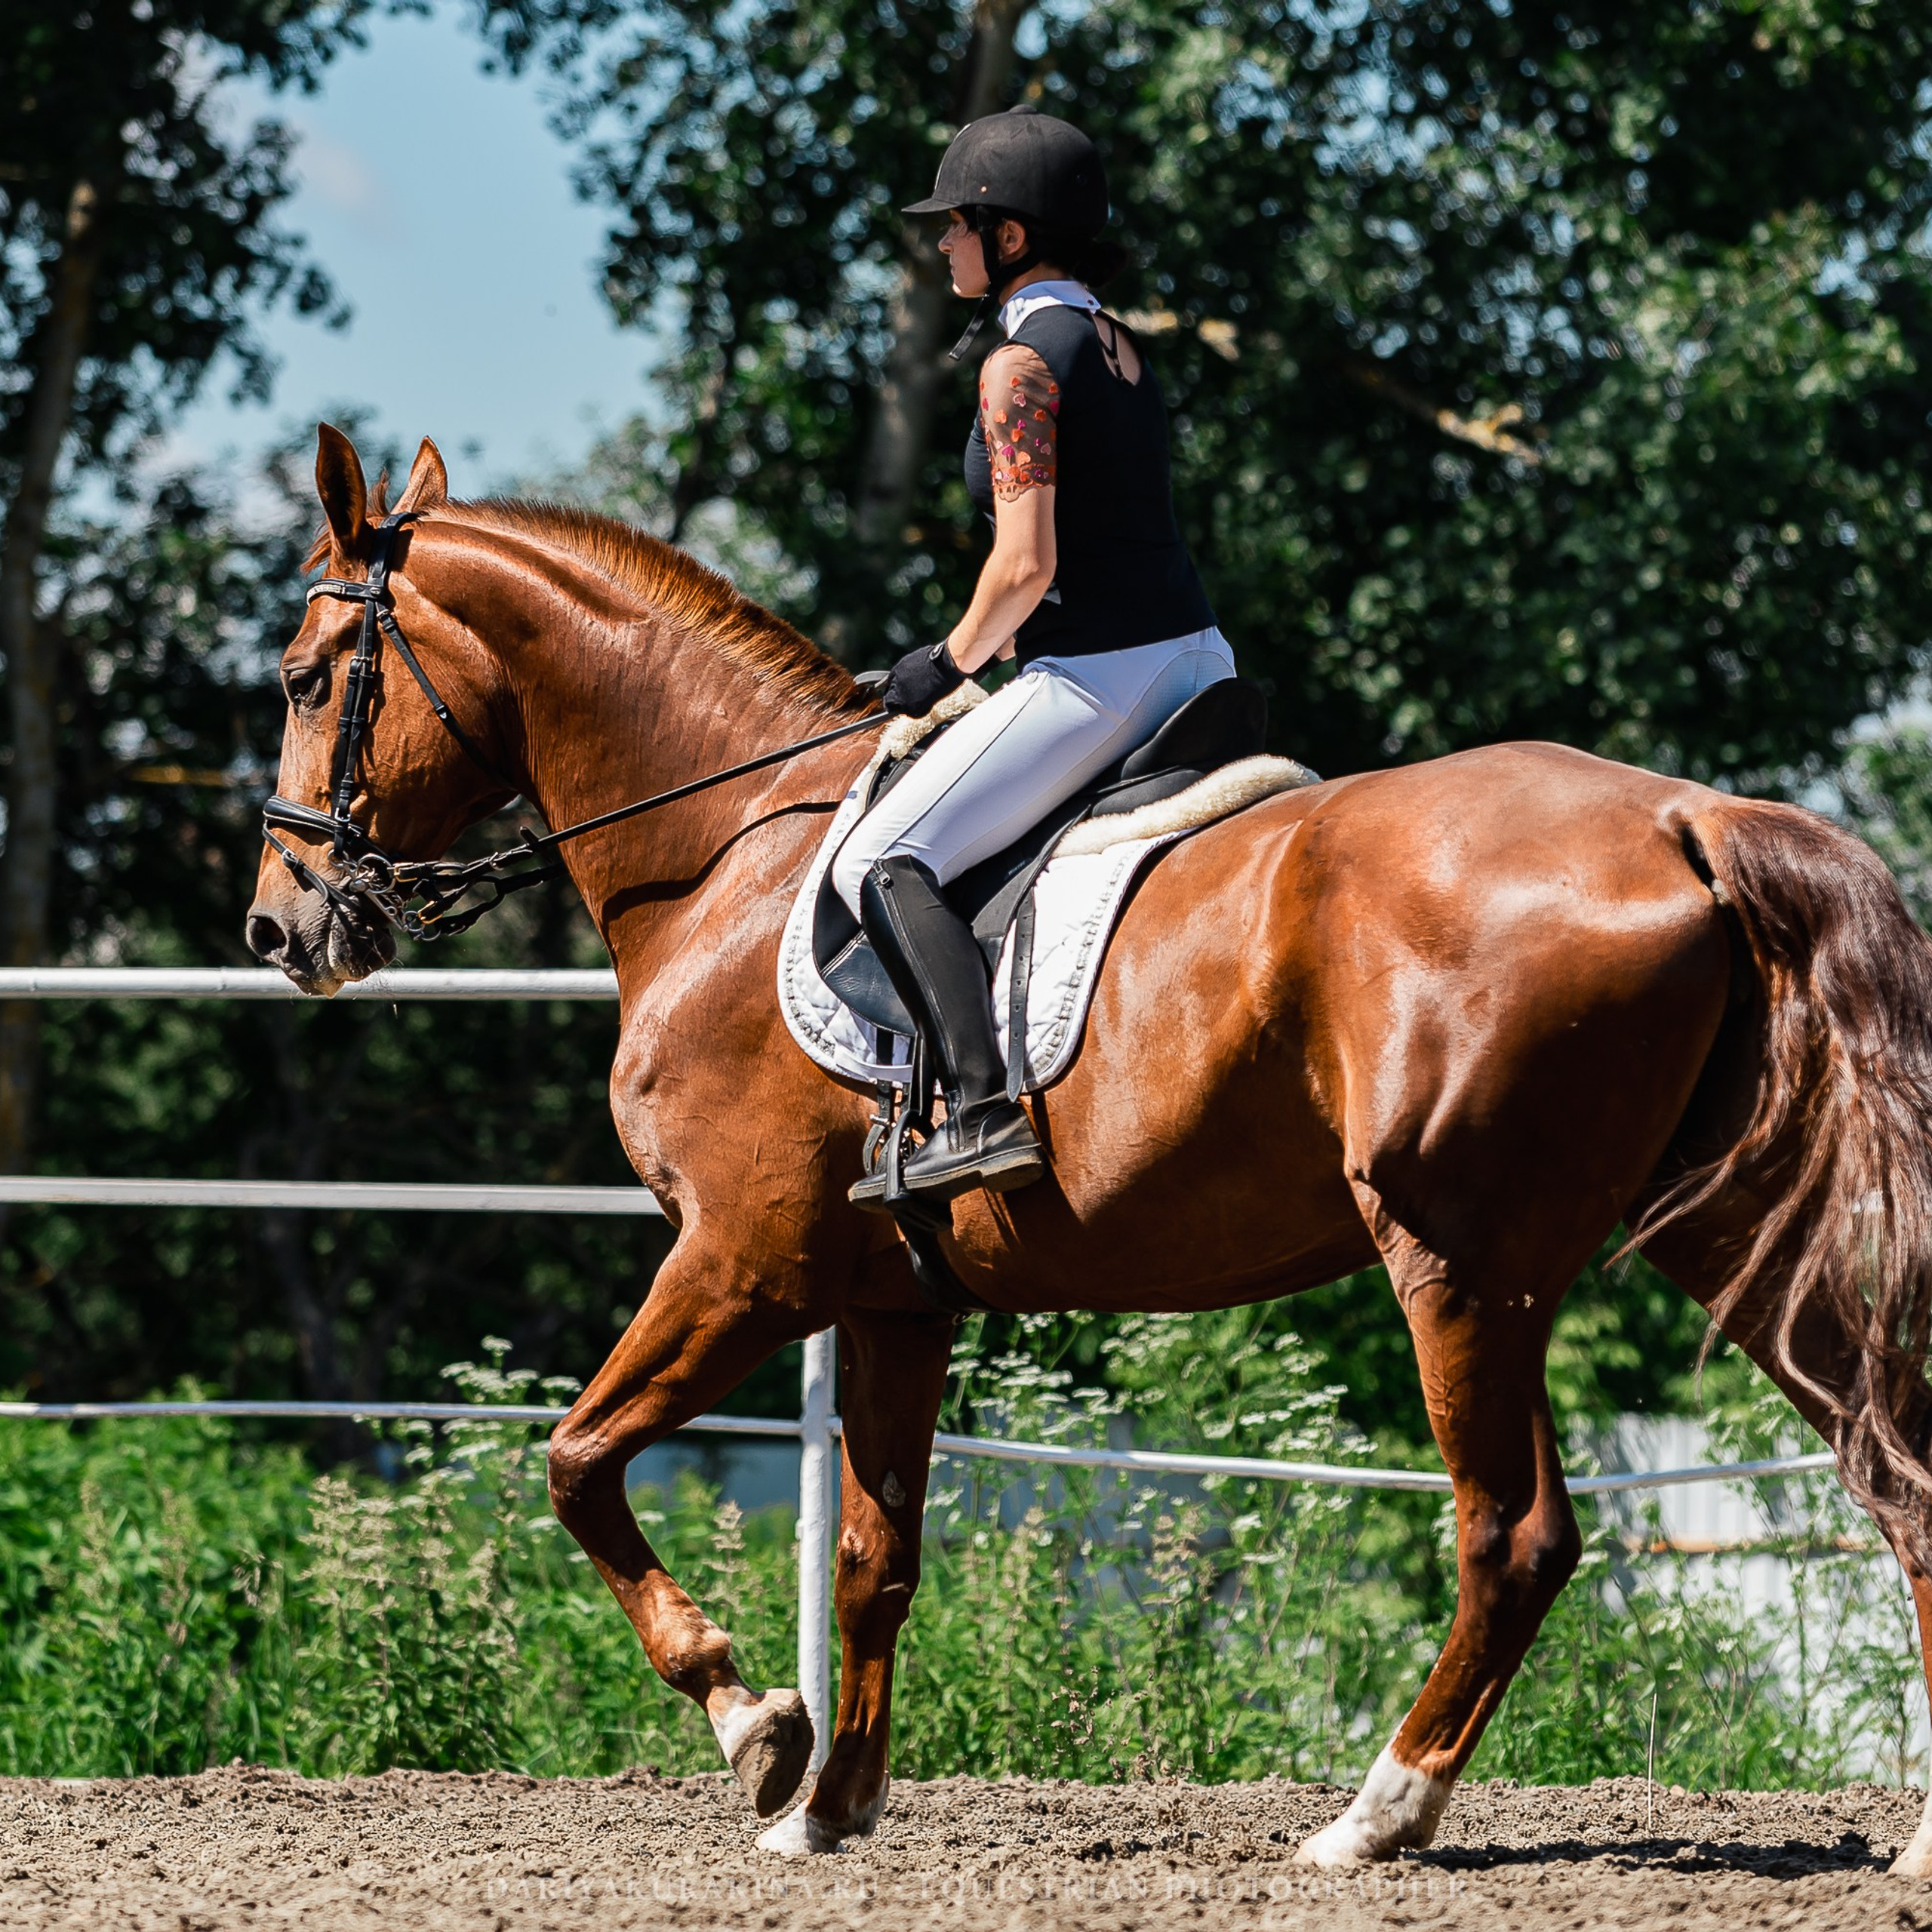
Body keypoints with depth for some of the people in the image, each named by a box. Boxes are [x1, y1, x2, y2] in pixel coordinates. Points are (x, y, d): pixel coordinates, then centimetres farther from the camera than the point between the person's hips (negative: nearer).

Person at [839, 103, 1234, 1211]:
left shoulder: (1021, 364, -12)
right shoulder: (1121, 346, 15)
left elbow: (1026, 566, -17)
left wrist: (952, 663, -1)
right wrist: (990, 648, 22)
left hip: (1094, 680, -9)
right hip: (1193, 655, 9)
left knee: (885, 861, -9)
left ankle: (982, 1111, -25)